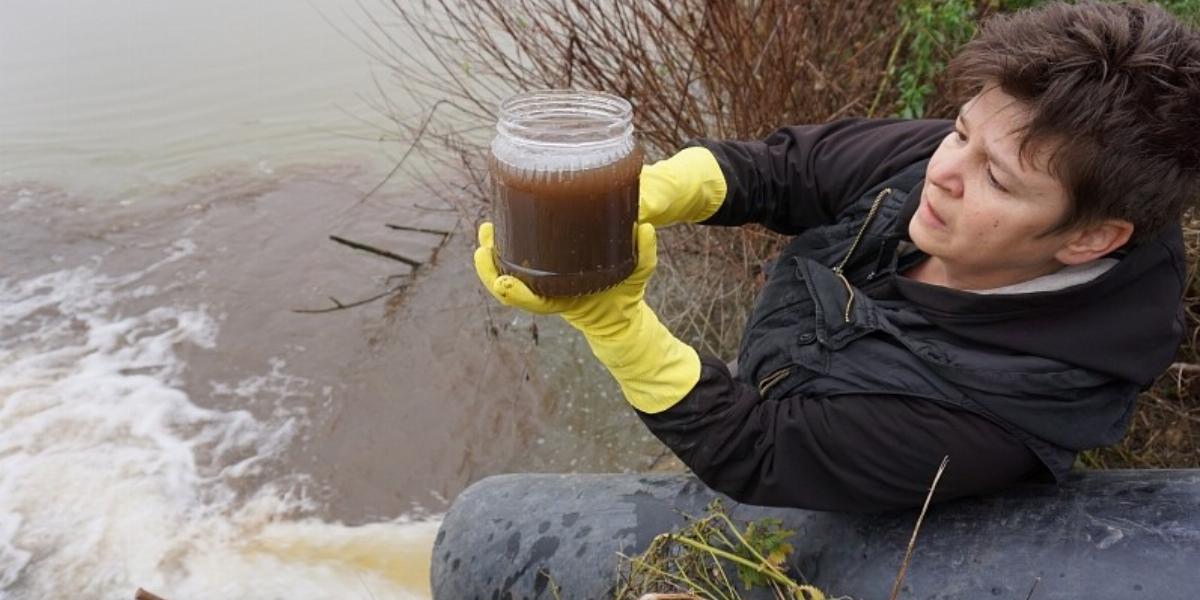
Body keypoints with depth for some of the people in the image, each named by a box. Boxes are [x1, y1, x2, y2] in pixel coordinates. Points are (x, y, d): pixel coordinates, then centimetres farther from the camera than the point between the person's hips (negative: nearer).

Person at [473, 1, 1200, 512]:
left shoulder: (995, 408, -38)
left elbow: (752, 454, -33)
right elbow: (781, 167, -13)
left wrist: (611, 316, -46)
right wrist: (632, 197, -32)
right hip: (774, 394, 5)